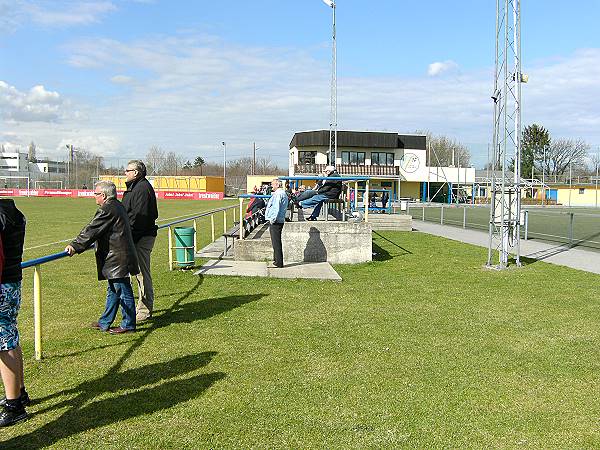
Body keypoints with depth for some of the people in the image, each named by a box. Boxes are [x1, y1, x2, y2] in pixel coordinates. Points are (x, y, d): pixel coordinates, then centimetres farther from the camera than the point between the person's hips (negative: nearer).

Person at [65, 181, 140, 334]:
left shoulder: (107, 210, -17)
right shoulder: (117, 206, 15)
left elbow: (91, 230, -20)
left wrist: (75, 246, -18)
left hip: (117, 258, -11)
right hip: (117, 257, 11)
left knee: (124, 292, -1)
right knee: (113, 291, 17)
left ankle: (128, 325, 9)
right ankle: (105, 322, 29)